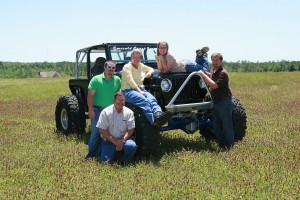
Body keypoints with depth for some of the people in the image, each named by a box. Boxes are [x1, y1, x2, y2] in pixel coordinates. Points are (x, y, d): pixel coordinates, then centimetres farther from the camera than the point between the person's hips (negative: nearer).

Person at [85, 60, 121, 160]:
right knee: (95, 133, -4)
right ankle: (91, 155, 6)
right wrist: (90, 110, -14)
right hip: (98, 110, -4)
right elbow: (90, 95, -8)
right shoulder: (96, 79, -6)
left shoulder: (117, 80, 6)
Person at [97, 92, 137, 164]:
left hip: (123, 140, 1)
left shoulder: (129, 112, -1)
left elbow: (131, 129, -3)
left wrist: (122, 141, -18)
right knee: (106, 162, -16)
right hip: (109, 141, -1)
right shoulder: (106, 112, -6)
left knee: (132, 146, -31)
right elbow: (102, 130, -8)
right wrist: (114, 141, -16)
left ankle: (124, 163, -2)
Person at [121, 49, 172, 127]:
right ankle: (154, 121, -52)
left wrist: (149, 73, 8)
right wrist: (139, 91, -22)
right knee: (143, 100, -35)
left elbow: (151, 69, 33)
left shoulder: (141, 66, 20)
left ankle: (158, 114, -55)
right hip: (128, 91, -6)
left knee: (152, 99, -27)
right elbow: (130, 81, -13)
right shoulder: (127, 67, -1)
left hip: (141, 89, 6)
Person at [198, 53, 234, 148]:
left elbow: (214, 85, -30)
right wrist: (204, 72, 19)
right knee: (216, 126, 13)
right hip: (216, 102, 9)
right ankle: (222, 144, 25)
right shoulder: (213, 71, 9)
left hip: (224, 102, -9)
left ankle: (229, 146, 9)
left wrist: (203, 74, -24)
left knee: (226, 125, -1)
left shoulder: (223, 73, -18)